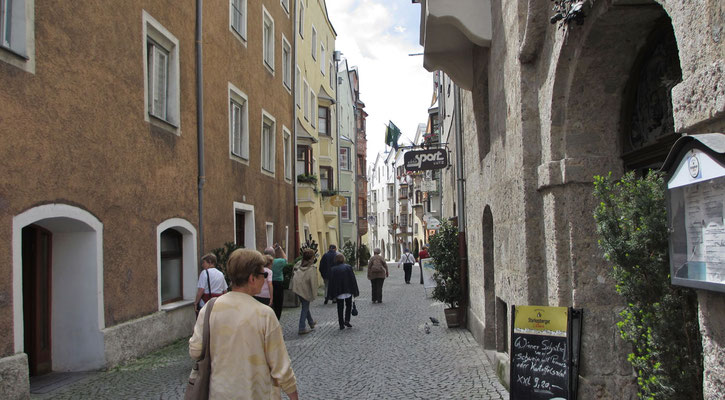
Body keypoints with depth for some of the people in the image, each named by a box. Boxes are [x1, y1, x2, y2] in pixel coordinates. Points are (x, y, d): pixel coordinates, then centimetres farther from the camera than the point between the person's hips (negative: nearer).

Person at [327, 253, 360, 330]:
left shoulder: (333, 269, -4)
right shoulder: (348, 267, -5)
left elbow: (331, 282, -1)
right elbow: (353, 280, -3)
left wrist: (332, 294, 5)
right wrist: (355, 291, 3)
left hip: (338, 292, 0)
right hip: (348, 291, 0)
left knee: (340, 307, 9)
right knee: (348, 305, 16)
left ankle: (341, 324, 8)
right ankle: (347, 320, 0)